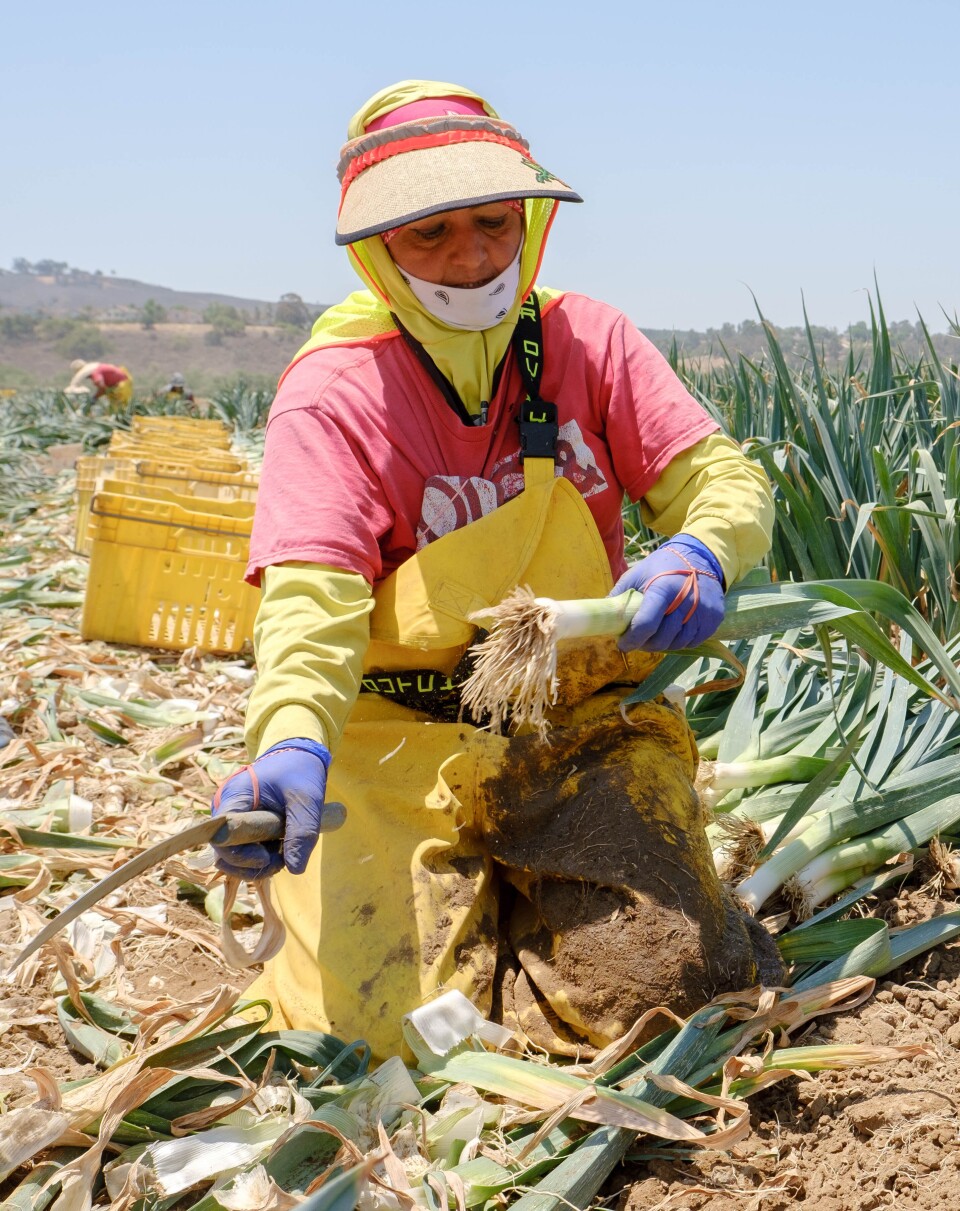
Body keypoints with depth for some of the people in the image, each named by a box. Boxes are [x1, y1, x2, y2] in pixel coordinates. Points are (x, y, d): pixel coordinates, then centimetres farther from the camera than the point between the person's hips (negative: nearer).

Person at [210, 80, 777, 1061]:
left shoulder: (586, 341, 4)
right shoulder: (334, 391, -7)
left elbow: (721, 476, 1)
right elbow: (311, 592, -19)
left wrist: (700, 552, -25)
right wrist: (293, 741, -39)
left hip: (585, 732, 3)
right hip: (401, 748, -2)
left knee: (661, 982, -14)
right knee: (387, 1021, -17)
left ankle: (520, 893, 19)